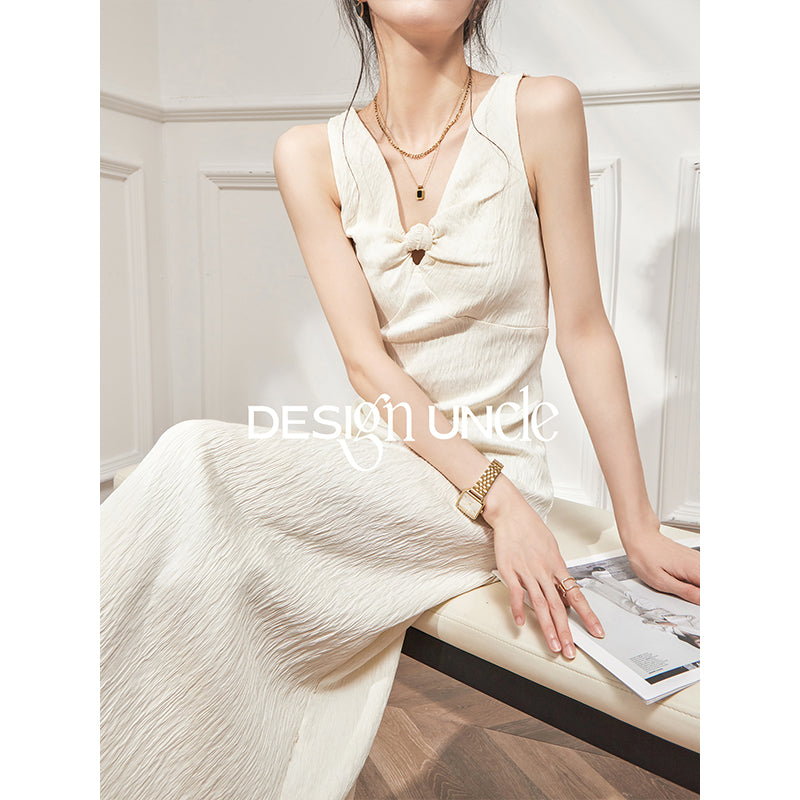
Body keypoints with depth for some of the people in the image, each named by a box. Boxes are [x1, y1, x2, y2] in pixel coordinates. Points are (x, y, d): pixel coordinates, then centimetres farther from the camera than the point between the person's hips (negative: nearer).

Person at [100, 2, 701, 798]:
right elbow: (366, 361, -7)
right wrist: (494, 498, -19)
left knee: (199, 462, -25)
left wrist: (639, 529, -2)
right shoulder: (312, 153, 2)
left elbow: (585, 332, -3)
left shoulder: (539, 112, -4)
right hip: (384, 463, 3)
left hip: (500, 472, -3)